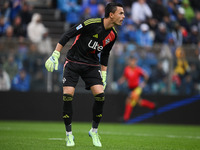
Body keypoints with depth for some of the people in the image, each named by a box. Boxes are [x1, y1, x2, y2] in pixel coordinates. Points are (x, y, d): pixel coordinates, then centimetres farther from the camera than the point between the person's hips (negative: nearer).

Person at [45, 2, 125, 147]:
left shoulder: (113, 34, 0)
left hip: (92, 66, 5)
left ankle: (94, 131, 6)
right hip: (73, 62, -5)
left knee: (100, 95, -14)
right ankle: (69, 134, 0)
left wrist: (103, 75, 14)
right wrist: (55, 55, -17)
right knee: (68, 95, -17)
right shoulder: (92, 24, -20)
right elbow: (68, 35, -15)